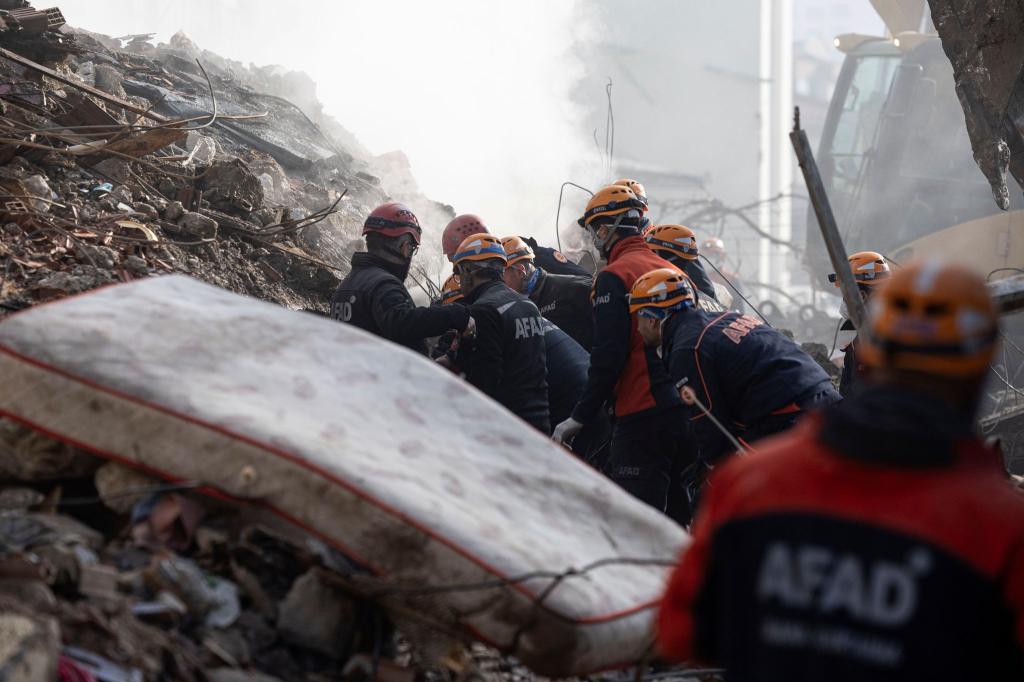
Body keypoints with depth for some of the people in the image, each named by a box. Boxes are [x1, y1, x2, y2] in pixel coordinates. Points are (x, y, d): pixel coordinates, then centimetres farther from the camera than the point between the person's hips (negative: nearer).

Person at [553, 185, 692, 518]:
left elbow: (608, 356, -14)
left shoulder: (614, 276, -8)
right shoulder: (672, 271, 15)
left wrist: (580, 417, -8)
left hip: (642, 416, -8)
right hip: (685, 412, 8)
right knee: (672, 510, 14)